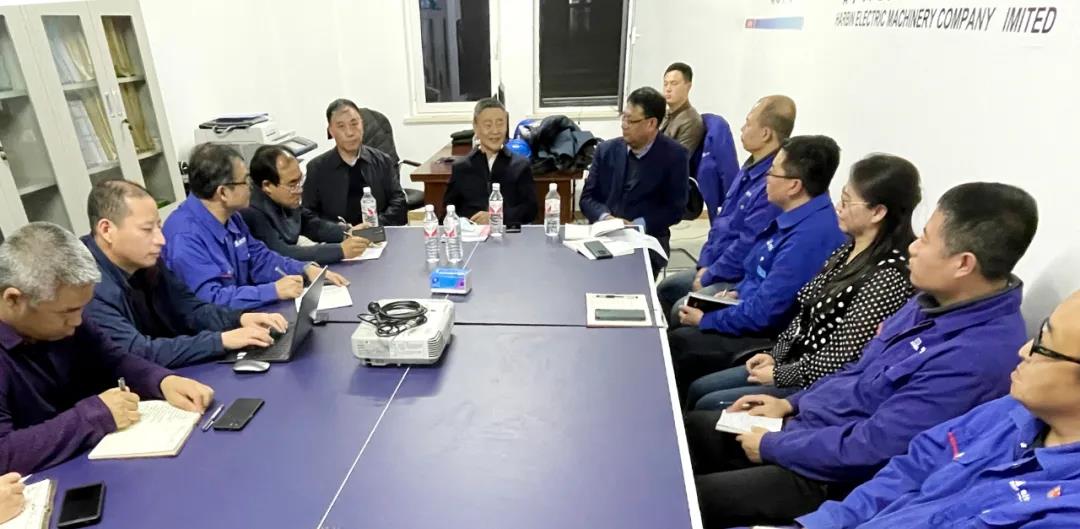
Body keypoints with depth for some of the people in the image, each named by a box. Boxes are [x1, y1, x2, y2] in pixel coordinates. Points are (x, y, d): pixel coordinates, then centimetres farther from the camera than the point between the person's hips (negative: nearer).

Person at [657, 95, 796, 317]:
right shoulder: (751, 168, 9)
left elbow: (748, 245, -26)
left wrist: (708, 277, -15)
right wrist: (705, 265, 5)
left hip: (741, 279, -10)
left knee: (682, 310, -21)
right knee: (665, 289, 12)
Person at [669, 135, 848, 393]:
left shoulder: (809, 235, -28)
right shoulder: (798, 217, 4)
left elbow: (764, 313, -26)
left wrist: (705, 320, -15)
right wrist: (737, 293, 4)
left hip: (769, 337, -9)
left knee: (674, 342, -10)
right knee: (676, 334, 5)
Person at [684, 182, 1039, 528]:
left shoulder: (977, 356, -28)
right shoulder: (938, 301, 3)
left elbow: (870, 449, -27)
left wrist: (771, 446, -14)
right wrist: (790, 403, 9)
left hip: (836, 476, -9)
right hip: (809, 424, 9)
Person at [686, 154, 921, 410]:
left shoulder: (889, 277, -24)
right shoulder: (848, 251, 5)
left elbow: (841, 359, -23)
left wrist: (779, 375, -12)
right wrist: (775, 356, 2)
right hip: (793, 362, 8)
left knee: (709, 406, -10)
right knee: (698, 389, 7)